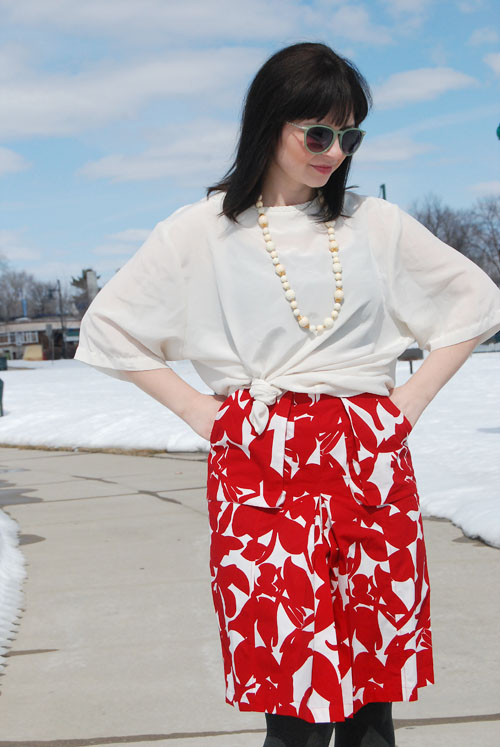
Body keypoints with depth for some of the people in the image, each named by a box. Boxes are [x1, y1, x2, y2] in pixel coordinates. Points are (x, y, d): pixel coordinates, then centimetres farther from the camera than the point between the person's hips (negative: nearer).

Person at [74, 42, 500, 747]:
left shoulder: (378, 224, 11)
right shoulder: (202, 231, 6)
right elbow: (106, 326, 11)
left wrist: (415, 396, 10)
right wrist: (197, 408, 4)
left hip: (373, 465, 3)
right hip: (259, 470, -2)